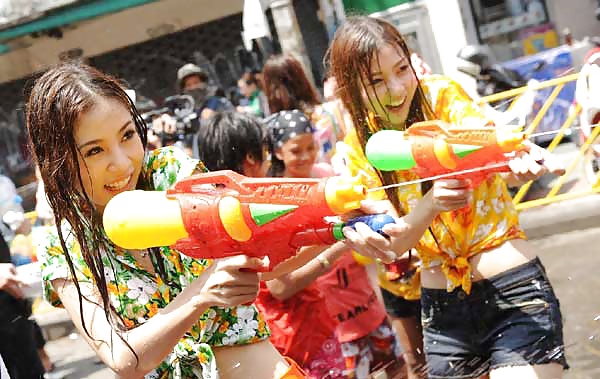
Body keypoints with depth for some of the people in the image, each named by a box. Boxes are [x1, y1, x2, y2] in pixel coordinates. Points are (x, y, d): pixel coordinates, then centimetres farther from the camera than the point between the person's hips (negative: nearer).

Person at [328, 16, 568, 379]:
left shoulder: (443, 97, -9)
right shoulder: (360, 149, -1)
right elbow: (392, 245, -12)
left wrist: (520, 158, -51)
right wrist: (431, 202, -32)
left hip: (515, 294, -3)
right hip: (442, 310, 4)